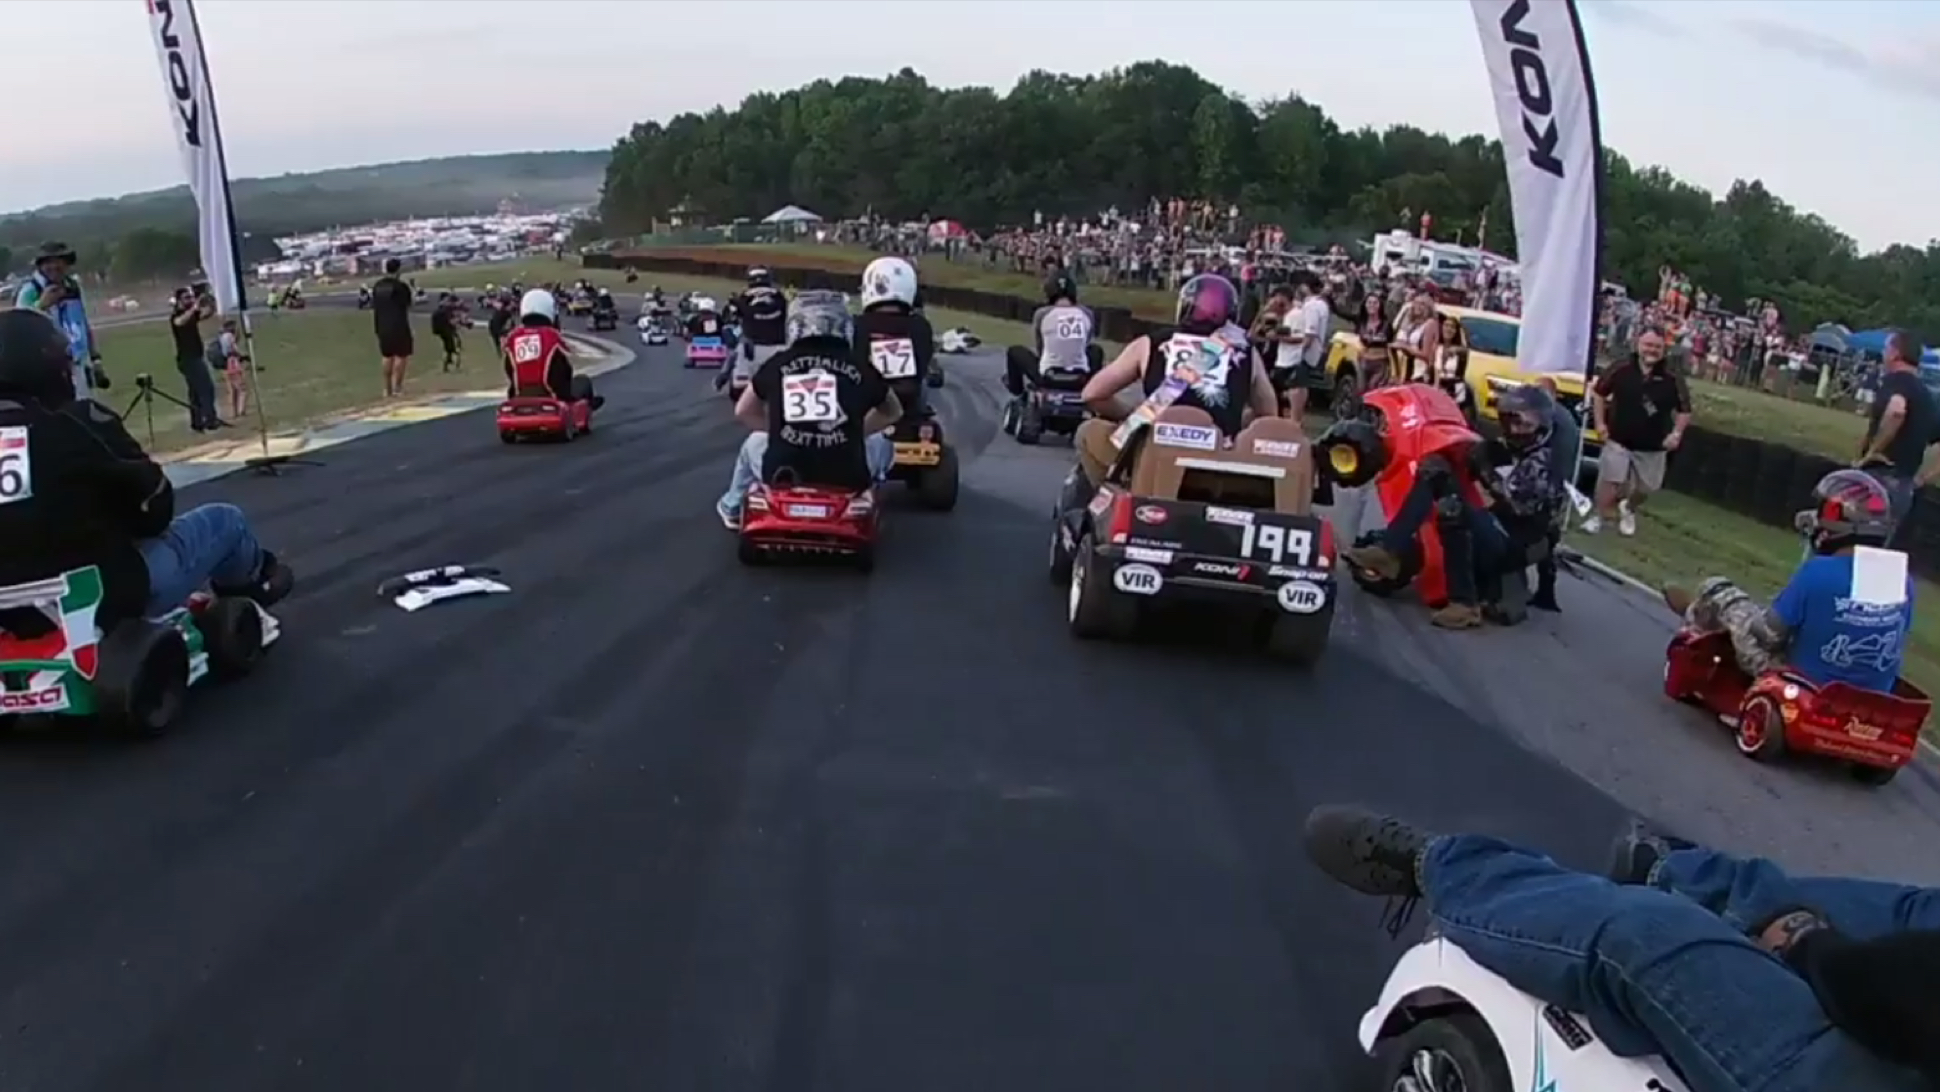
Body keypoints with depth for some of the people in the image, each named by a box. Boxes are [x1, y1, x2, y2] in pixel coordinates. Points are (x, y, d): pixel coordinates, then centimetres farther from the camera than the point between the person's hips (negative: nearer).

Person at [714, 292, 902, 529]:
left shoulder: (777, 364, 1)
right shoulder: (859, 366, -1)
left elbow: (743, 412, 17)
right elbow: (893, 411, 17)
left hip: (783, 475, 2)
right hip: (847, 479, -1)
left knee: (755, 441, 35)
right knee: (881, 443, 28)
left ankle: (732, 509, 55)